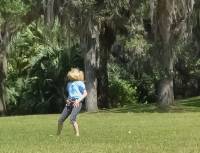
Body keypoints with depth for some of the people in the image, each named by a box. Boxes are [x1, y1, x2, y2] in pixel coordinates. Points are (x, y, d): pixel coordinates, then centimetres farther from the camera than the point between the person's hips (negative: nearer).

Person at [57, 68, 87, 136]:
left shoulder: (80, 83, -2)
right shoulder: (69, 83, 18)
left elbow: (85, 93, -5)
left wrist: (78, 100, -15)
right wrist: (67, 99, 9)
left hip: (76, 103, -7)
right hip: (69, 103, 7)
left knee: (72, 119, -26)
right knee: (60, 119, 4)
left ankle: (77, 134, -18)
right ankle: (58, 134, 20)